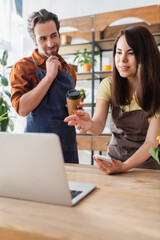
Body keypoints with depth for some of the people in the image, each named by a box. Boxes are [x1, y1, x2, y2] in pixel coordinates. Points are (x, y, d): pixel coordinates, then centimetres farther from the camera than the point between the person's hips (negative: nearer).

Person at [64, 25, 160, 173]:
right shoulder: (108, 85, -5)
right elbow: (99, 125, -16)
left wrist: (124, 166, -30)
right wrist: (90, 125, -39)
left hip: (146, 162, -1)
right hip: (115, 157, 2)